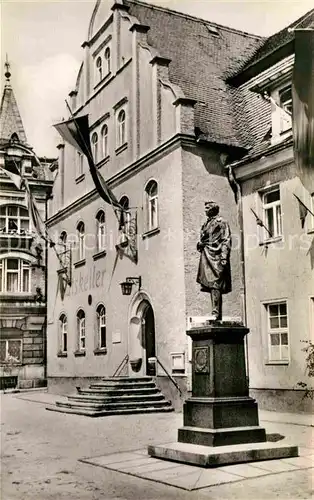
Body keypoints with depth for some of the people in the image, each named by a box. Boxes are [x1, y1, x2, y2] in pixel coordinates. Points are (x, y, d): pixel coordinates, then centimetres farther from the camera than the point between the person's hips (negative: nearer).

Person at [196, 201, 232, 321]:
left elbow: (226, 240, -8)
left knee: (215, 284, -14)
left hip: (215, 256, -8)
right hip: (206, 256, 8)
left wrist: (224, 256, -17)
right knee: (210, 285, 4)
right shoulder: (206, 224, 22)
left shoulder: (221, 222, 0)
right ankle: (216, 314, 7)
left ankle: (216, 314, -17)